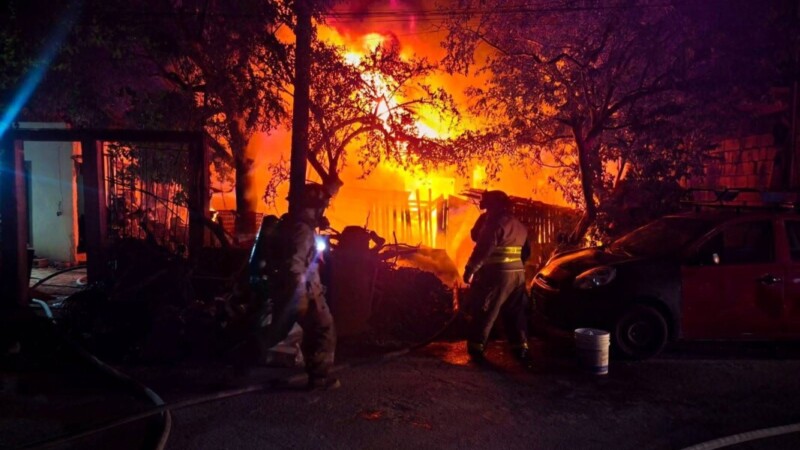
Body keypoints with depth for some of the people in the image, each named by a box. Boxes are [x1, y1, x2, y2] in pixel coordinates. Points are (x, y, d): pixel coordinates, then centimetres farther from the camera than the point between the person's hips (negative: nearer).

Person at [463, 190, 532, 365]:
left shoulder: (495, 223, -13)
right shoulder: (519, 225, 15)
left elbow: (483, 249, -18)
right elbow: (525, 252, 22)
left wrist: (470, 269, -15)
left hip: (497, 274, -8)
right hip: (517, 273, 8)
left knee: (484, 312, 1)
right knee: (516, 313, 12)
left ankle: (476, 347, 6)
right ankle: (521, 348, 12)